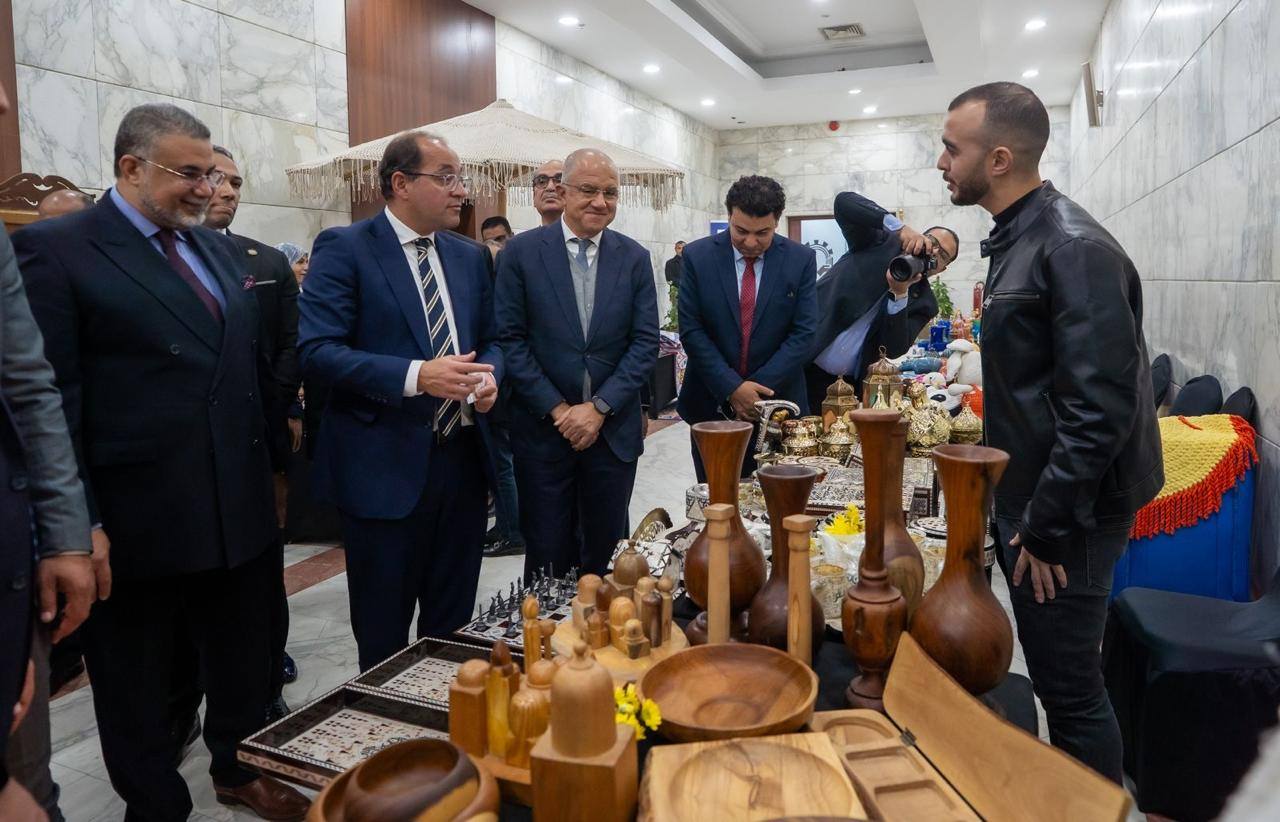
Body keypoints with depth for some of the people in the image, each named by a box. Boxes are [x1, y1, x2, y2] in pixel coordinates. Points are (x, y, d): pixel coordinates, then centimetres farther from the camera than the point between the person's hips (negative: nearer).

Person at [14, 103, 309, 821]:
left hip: (240, 508, 6)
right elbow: (52, 399, -12)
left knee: (245, 659, 20)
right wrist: (80, 524, -14)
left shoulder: (218, 249, 12)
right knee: (140, 684, 14)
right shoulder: (55, 248, -8)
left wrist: (270, 467, 12)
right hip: (138, 516, -6)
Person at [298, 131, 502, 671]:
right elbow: (317, 349, -15)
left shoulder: (471, 256, 12)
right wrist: (416, 376, -26)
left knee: (452, 624, 18)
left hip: (462, 458, 6)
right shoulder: (343, 249, -6)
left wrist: (489, 376, -6)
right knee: (383, 637, 9)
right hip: (384, 464, -5)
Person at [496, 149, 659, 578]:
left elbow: (646, 342, 0)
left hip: (613, 427, 2)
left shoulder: (635, 258, 4)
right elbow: (511, 338, -5)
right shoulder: (521, 251, -2)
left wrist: (599, 407, -10)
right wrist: (557, 409, -10)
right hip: (543, 427, -1)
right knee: (547, 554, 8)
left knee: (606, 552, 11)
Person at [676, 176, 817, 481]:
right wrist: (732, 388, -14)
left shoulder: (801, 260, -3)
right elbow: (691, 330, -6)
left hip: (776, 404, 0)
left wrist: (758, 388, -14)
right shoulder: (698, 256, -4)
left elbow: (804, 334, -6)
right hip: (711, 404, 0)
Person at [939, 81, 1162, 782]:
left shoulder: (1074, 249, -19)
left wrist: (1045, 527, -18)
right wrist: (1022, 512, 16)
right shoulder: (1017, 239, 10)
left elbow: (1102, 408, -24)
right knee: (1061, 681, 21)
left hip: (1064, 516, -9)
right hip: (1030, 501, 9)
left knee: (1070, 693, 3)